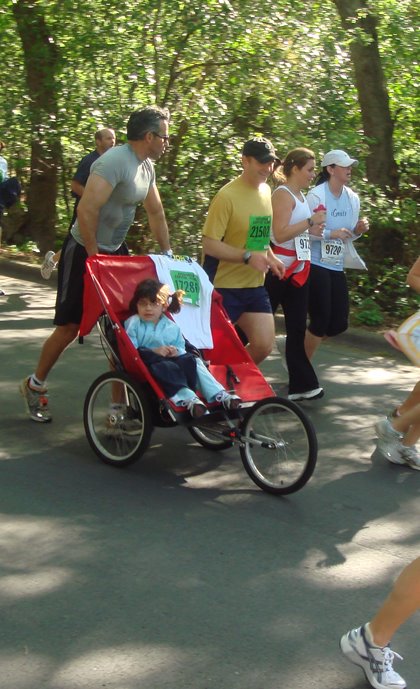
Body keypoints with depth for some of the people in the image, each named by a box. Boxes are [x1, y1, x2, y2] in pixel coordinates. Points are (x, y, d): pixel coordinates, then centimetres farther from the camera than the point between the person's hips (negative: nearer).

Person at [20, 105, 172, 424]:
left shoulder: (147, 167, 5)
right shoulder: (115, 161, -24)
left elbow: (156, 212, 16)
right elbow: (87, 210, -30)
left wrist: (168, 252, 12)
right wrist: (94, 258, -25)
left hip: (116, 250, 8)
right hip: (84, 251, -8)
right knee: (70, 326, 0)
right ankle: (35, 384, 21)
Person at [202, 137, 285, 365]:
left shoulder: (266, 191, 8)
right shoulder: (227, 196, -18)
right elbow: (209, 244, -21)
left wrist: (270, 257, 7)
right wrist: (247, 256, -27)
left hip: (255, 286, 7)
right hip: (225, 286, -7)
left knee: (263, 346, 3)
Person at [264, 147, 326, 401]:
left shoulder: (300, 195, 15)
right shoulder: (283, 194, -12)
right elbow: (280, 234, -22)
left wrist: (313, 230, 8)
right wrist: (311, 221, -18)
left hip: (299, 269, 9)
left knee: (297, 328, 8)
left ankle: (301, 385, 11)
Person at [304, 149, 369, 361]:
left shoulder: (353, 198, 7)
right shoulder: (316, 196, -12)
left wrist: (358, 230, -5)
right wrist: (332, 233, -24)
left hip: (336, 266, 7)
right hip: (315, 264, -7)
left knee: (339, 323, 6)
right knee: (321, 320, -4)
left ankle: (306, 342, 31)